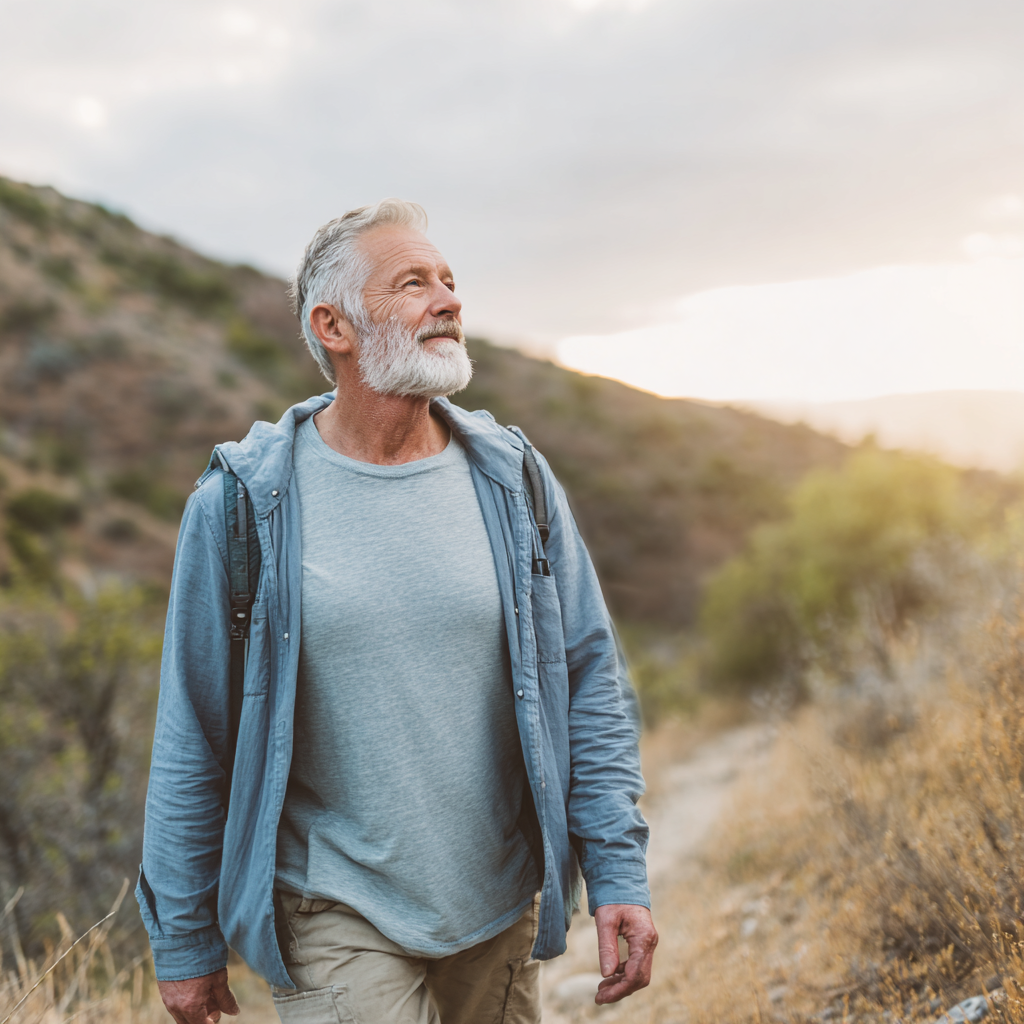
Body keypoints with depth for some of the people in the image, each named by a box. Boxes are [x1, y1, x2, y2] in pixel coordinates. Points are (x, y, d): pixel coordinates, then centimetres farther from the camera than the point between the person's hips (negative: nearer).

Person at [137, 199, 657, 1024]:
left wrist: (619, 874, -5)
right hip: (337, 918, -3)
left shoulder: (513, 478, -2)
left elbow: (591, 684, 1)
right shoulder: (242, 504, -9)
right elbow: (192, 740, -3)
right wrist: (184, 940, 1)